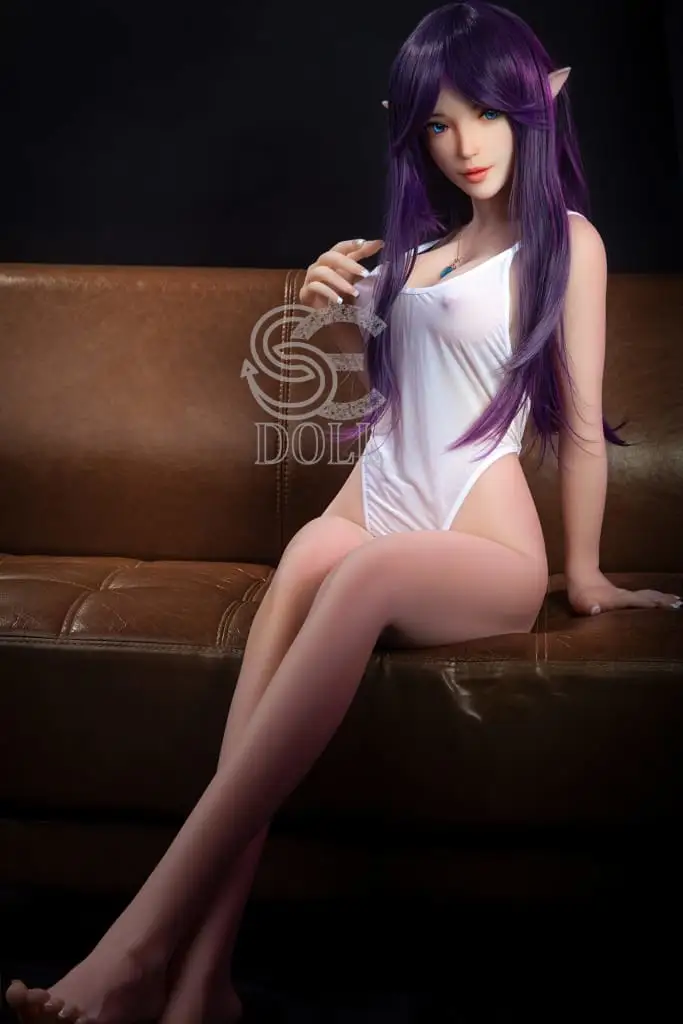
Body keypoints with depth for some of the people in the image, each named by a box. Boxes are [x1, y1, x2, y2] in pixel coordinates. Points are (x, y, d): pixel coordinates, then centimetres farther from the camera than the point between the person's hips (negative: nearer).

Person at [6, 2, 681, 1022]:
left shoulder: (567, 239, 4)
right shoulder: (420, 235, 19)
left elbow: (582, 421, 2)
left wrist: (585, 575, 3)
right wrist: (330, 289, 9)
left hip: (488, 553, -4)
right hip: (374, 505, 4)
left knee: (366, 569, -38)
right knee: (308, 556, -33)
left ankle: (149, 936, -39)